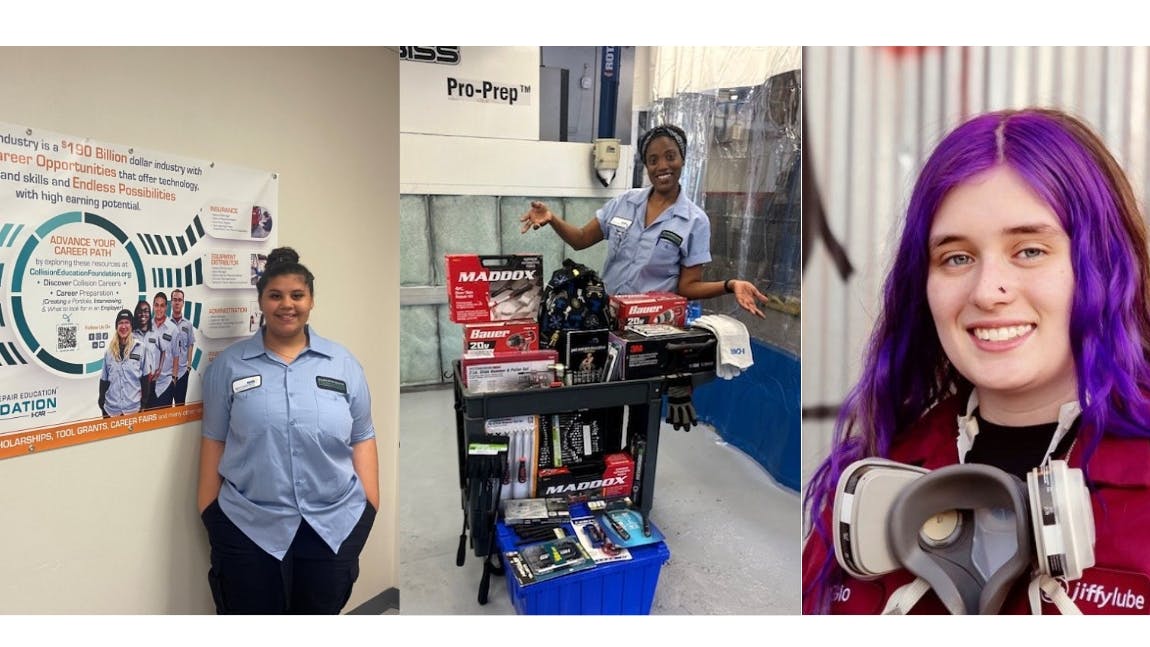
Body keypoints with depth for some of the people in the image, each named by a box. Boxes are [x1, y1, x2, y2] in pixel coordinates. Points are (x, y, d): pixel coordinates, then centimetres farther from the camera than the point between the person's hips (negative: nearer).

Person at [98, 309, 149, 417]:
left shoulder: (140, 348, -2)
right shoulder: (110, 351, 5)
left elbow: (145, 377, 1)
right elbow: (104, 379, 9)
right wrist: (101, 402, 5)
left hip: (133, 406, -2)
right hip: (111, 407, 2)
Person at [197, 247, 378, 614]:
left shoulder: (343, 364, 3)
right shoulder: (228, 365, 2)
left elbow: (362, 439, 4)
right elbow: (214, 440, 4)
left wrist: (371, 508, 0)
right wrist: (209, 512, 2)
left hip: (335, 524, 1)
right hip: (247, 525, -1)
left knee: (323, 610, 16)